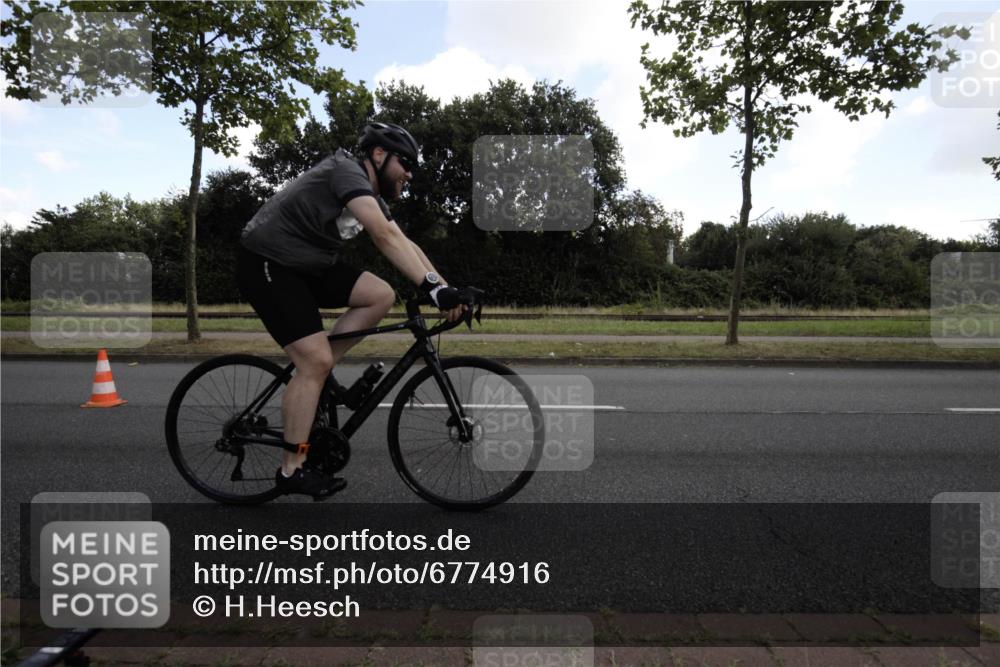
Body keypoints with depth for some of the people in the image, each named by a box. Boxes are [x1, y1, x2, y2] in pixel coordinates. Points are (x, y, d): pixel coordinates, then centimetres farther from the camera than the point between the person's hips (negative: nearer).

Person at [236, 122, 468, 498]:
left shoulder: (372, 196, 11)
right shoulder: (347, 170, -18)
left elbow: (403, 244, 5)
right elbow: (385, 236, -33)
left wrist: (446, 287, -7)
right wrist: (432, 286, -40)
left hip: (307, 266, 9)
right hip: (266, 264, -9)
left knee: (382, 295, -6)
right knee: (315, 359, -16)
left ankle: (313, 375, 1)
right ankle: (292, 470, -3)